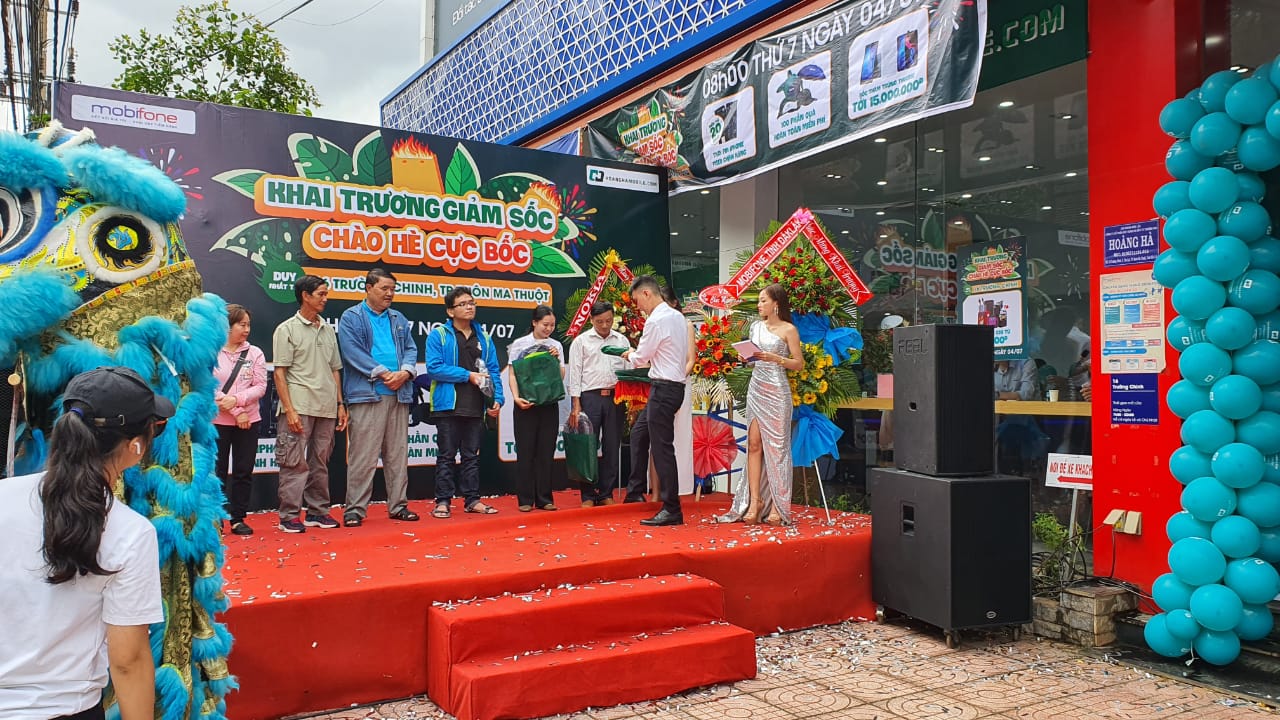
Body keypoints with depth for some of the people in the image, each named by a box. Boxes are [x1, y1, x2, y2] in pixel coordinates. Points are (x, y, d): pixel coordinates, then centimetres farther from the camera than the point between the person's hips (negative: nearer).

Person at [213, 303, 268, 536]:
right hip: (217, 421, -2)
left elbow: (261, 387, -1)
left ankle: (238, 518, 15)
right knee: (217, 471, 5)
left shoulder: (255, 353, 4)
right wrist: (236, 412, -12)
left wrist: (237, 399, -16)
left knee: (244, 471, 6)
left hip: (248, 421, 2)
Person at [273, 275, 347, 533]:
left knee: (320, 463, 11)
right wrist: (289, 410, -14)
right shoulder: (287, 330, -1)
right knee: (295, 463, -4)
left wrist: (340, 404, 12)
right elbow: (280, 373, -6)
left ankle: (318, 511, 19)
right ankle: (289, 516, 3)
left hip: (326, 408, 6)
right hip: (299, 408, -5)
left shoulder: (328, 330, 16)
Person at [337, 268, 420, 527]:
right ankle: (355, 509, 1)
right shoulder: (351, 317, 3)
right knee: (362, 455, -6)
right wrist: (383, 373, -14)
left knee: (398, 454, 9)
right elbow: (352, 351, -9)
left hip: (399, 394, 5)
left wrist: (405, 371, -7)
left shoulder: (399, 319, 19)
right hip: (366, 394, -5)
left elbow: (411, 348, 14)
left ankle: (398, 505, 16)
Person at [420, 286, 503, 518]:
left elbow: (493, 371, 11)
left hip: (476, 408, 4)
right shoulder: (438, 336, -2)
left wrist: (497, 399, -2)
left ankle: (472, 499, 18)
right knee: (446, 456, 3)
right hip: (448, 406, -4)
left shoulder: (484, 338, 12)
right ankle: (443, 501, 9)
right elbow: (434, 367, -12)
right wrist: (468, 375, -14)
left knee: (472, 456, 11)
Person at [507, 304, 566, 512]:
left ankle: (544, 498, 11)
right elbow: (512, 374, -3)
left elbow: (561, 377, 9)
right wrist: (516, 397, -17)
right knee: (526, 451, -1)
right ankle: (525, 499, 6)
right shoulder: (520, 344, 1)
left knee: (547, 451, 4)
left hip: (549, 403, 3)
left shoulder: (556, 346, 10)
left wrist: (556, 360, -7)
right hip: (526, 403, -3)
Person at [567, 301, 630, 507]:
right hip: (590, 397, -2)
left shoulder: (622, 340, 12)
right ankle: (588, 495, 6)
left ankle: (606, 494, 14)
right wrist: (576, 404, -6)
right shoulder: (581, 341, 4)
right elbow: (575, 373, 1)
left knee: (612, 446, 5)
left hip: (615, 397, 3)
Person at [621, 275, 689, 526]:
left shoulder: (656, 321, -16)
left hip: (664, 388, -10)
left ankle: (672, 510, 0)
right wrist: (639, 354, 15)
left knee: (662, 448, -5)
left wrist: (630, 355, 14)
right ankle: (635, 492, 27)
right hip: (675, 383, 10)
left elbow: (641, 357, -9)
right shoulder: (677, 317, 12)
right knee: (639, 434, 20)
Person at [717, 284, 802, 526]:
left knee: (776, 446, -3)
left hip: (777, 392, -5)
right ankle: (754, 502, 0)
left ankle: (777, 506, 2)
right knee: (754, 444, -1)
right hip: (756, 388, 5)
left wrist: (776, 358, -16)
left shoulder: (788, 330, -1)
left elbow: (799, 364, -3)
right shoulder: (755, 327, 13)